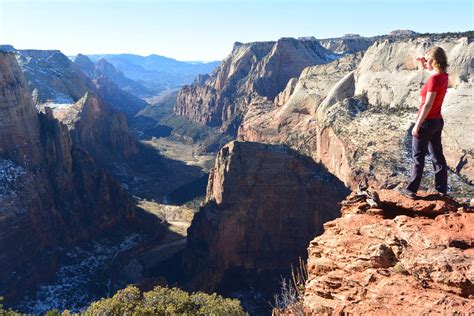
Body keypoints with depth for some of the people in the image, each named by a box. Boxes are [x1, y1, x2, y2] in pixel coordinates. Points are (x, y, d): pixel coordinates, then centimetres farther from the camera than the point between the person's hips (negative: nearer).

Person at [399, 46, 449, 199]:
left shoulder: (434, 79, -22)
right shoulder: (444, 76, 4)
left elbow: (428, 105, -23)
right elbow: (432, 70, 29)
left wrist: (417, 125, -19)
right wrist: (424, 63, 10)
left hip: (427, 122, -8)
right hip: (437, 121, 8)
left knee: (418, 157, 1)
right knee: (437, 155, 15)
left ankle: (411, 190, 9)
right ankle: (441, 189, 24)